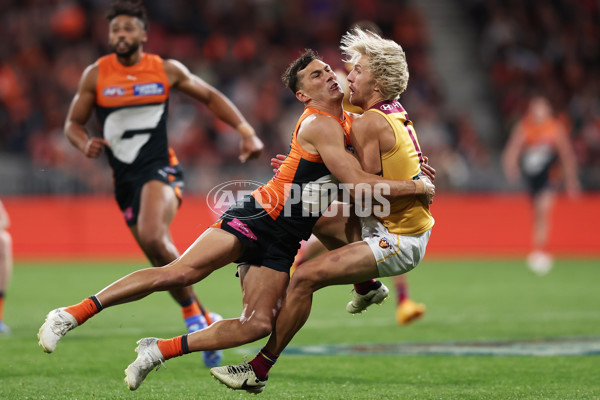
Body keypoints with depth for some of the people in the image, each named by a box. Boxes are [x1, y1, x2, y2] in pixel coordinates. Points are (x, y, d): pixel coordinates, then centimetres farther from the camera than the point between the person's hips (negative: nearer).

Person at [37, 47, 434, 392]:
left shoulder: (348, 121, 16)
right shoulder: (319, 125, -12)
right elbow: (358, 184, -20)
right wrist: (417, 187, -10)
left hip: (281, 246, 8)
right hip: (259, 217, -8)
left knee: (258, 325, -11)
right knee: (181, 272, -23)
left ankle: (161, 350, 0)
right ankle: (72, 314, -18)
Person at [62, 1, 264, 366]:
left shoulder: (167, 71, 1)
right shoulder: (95, 75, 3)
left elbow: (210, 97, 14)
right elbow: (73, 123, 12)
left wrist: (247, 132, 4)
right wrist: (86, 144, -12)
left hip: (160, 168, -4)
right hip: (124, 178, 4)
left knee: (152, 237, -30)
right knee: (164, 260, 6)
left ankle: (193, 316, -17)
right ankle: (206, 321, 25)